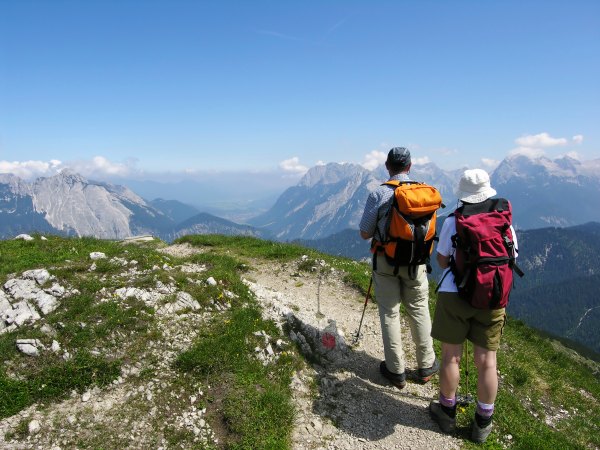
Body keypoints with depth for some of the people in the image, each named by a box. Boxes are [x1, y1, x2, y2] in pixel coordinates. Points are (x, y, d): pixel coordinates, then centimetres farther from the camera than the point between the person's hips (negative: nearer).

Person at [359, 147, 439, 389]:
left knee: (389, 313, 9)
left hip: (386, 261, -2)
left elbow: (365, 233, -10)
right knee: (419, 310, 16)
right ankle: (426, 365, 29)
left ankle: (396, 370, 18)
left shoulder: (378, 194, -14)